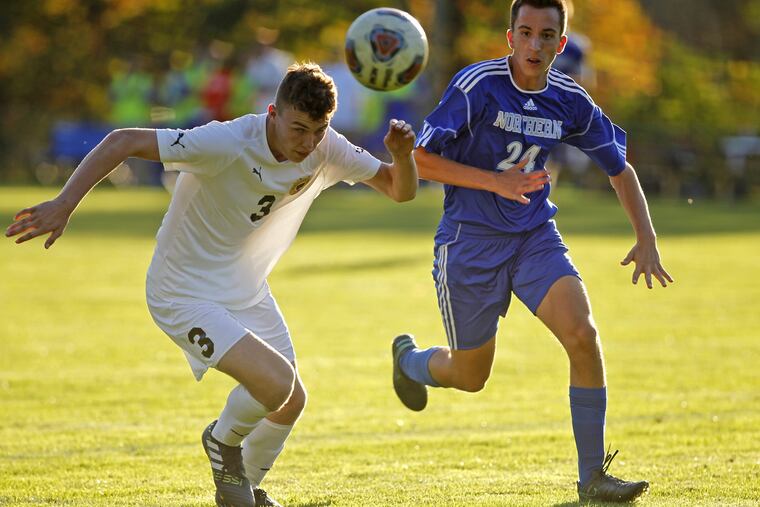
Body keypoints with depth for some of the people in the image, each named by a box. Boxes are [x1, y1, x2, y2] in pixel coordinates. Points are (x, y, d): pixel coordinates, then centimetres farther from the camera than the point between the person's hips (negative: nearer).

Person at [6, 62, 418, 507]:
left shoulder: (327, 149, -12)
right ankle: (224, 442, 9)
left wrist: (402, 153, -23)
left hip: (249, 293, 7)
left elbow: (401, 189, -1)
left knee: (291, 403, 14)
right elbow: (124, 142, -30)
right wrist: (64, 204, -37)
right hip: (186, 297, -7)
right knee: (276, 382, -24)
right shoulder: (227, 144, -32)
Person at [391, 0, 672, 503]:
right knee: (470, 378, 8)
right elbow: (420, 159, -16)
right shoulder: (477, 86, -17)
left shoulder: (570, 101, -3)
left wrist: (647, 241, -2)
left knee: (583, 336, -20)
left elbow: (620, 168, 9)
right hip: (471, 241, -3)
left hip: (536, 236, 3)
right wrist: (497, 182, -24)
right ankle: (409, 358, 45)